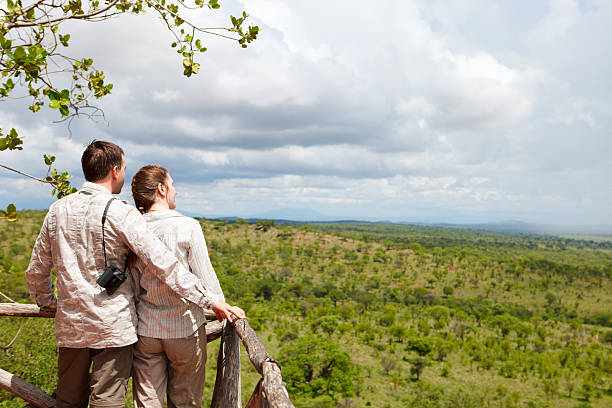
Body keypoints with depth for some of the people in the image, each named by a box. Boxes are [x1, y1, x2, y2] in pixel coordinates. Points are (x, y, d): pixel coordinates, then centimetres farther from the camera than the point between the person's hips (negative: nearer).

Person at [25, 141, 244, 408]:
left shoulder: (58, 210, 5)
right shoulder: (121, 214, -12)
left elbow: (36, 270, 12)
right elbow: (164, 265, -18)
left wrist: (48, 303, 29)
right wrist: (210, 301, -15)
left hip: (69, 324, 5)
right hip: (113, 325, -5)